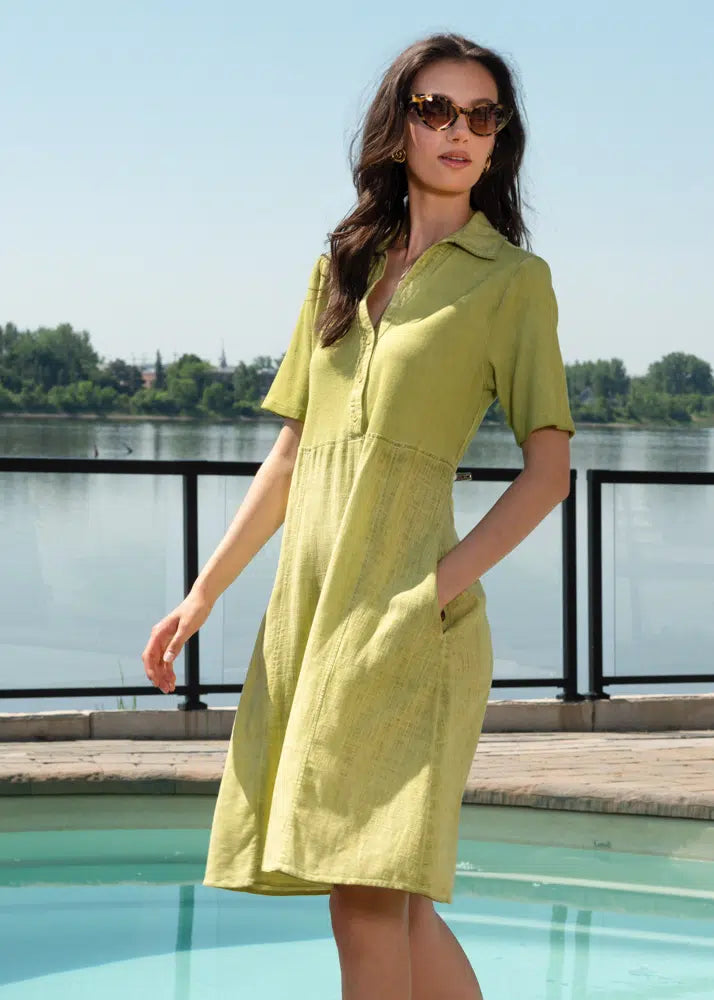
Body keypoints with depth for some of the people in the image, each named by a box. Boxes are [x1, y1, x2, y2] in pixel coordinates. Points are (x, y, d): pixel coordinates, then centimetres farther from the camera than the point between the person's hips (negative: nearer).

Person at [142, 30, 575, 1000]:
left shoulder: (512, 278, 2)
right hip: (306, 599, 6)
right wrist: (202, 594, 15)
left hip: (405, 609, -6)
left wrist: (450, 579, -16)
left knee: (371, 889, -10)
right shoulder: (342, 268, 17)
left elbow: (549, 468, -3)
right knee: (379, 891, 7)